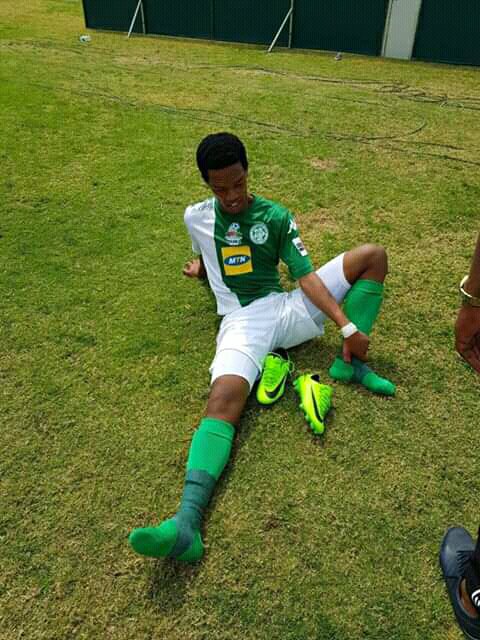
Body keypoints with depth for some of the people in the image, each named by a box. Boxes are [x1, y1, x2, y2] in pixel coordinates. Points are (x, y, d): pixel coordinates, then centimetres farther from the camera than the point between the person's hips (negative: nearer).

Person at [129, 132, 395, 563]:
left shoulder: (276, 217, 6)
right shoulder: (196, 217, 10)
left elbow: (306, 276, -4)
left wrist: (347, 326, -13)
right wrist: (200, 269, 14)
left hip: (286, 309, 3)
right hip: (242, 321, -2)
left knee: (373, 255, -5)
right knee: (225, 397, -34)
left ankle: (349, 364, -14)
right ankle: (188, 521, -49)